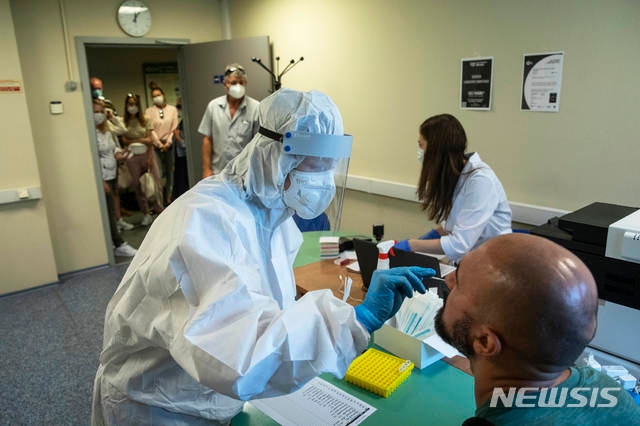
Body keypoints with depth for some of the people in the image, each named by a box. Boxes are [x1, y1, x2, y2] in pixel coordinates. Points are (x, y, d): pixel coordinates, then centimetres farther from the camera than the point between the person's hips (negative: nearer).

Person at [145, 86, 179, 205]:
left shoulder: (172, 109, 6)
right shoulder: (149, 111, 3)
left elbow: (174, 128, 1)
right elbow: (151, 130, -2)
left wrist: (168, 143, -8)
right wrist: (160, 144, -9)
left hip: (169, 144, 2)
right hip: (156, 145, -1)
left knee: (170, 171, 6)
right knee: (159, 172, -7)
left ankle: (169, 197, 15)